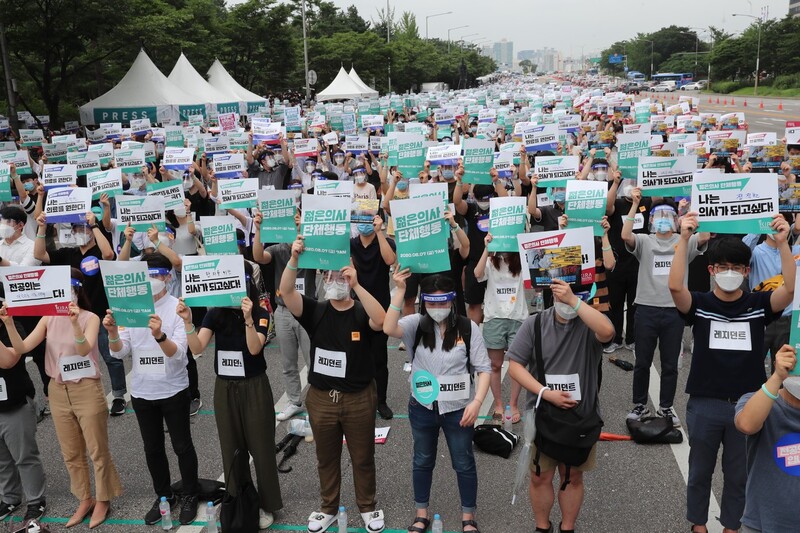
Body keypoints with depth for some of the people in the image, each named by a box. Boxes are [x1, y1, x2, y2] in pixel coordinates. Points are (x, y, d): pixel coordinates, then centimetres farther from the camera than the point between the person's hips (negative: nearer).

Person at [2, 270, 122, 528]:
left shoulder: (90, 318, -10)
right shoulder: (48, 319, 2)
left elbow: (84, 349, -26)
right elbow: (22, 348, -7)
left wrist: (75, 323, -42)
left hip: (87, 390, -5)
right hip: (58, 392, 5)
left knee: (97, 450, 6)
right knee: (71, 453, 15)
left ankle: (102, 500, 24)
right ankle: (85, 500, 31)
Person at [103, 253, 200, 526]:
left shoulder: (178, 308, -13)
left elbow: (179, 354, -22)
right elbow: (120, 352, -5)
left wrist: (160, 336, -41)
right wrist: (113, 332, -26)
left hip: (173, 391, -4)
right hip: (141, 392, 4)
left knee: (182, 446, 9)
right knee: (152, 449, 17)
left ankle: (189, 496, 29)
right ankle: (164, 496, 36)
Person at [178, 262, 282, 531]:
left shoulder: (260, 314, -10)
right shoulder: (215, 313, -2)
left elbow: (254, 348, -25)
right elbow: (197, 348, -14)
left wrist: (248, 318, -38)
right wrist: (187, 321, -29)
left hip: (254, 387, -3)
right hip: (224, 388, 3)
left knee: (260, 448, 6)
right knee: (231, 449, 12)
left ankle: (266, 505, 22)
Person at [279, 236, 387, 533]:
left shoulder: (362, 313, -6)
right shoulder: (315, 312, -2)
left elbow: (381, 321, -30)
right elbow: (286, 292, -17)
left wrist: (356, 285, -32)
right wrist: (294, 259, -32)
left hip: (359, 398, -2)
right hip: (321, 398, 2)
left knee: (362, 458, 13)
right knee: (326, 458, 17)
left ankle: (367, 508, 33)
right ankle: (329, 509, 36)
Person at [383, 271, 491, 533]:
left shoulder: (468, 327, -10)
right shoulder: (417, 323, -7)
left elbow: (483, 368, -8)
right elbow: (389, 329, -27)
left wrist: (477, 402, -19)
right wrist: (399, 291, -32)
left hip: (458, 409, -1)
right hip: (422, 407, 2)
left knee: (464, 463, 14)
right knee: (422, 461, 19)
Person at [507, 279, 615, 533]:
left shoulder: (589, 323, -9)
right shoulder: (534, 323, -6)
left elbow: (607, 332, -33)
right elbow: (515, 365, -7)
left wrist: (574, 301, -33)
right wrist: (546, 393, -18)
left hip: (581, 416, 0)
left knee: (573, 476, 15)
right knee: (540, 477, 12)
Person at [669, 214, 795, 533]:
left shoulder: (759, 304, -1)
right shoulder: (699, 305, -5)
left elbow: (790, 289, -19)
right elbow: (675, 286, -25)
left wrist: (783, 242, -27)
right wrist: (685, 238, -30)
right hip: (704, 404, -1)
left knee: (739, 474, 16)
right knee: (700, 471, 16)